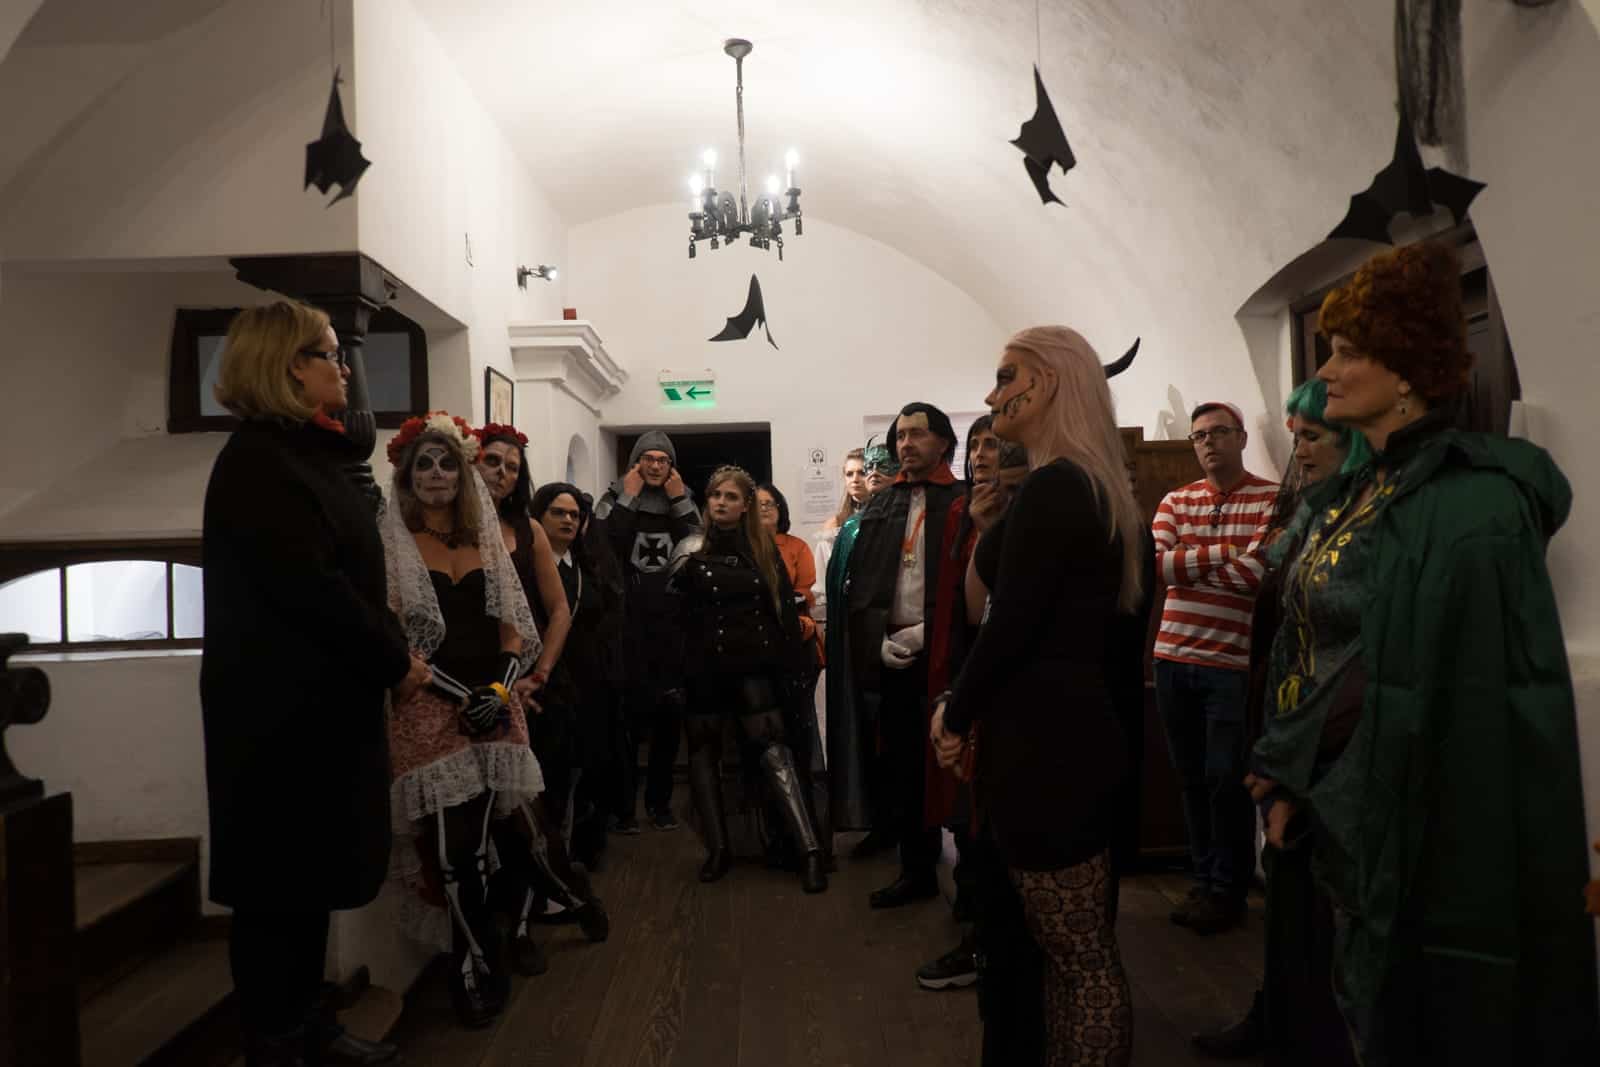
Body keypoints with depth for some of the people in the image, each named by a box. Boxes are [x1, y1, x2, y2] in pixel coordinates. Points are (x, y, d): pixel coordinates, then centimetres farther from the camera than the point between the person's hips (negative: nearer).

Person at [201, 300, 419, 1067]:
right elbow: (307, 587, -23)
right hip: (282, 708, -9)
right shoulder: (256, 461, -14)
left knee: (312, 873, 16)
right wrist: (395, 661, -13)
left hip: (323, 702, 9)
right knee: (278, 880, 2)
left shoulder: (308, 455, 14)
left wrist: (393, 650, 1)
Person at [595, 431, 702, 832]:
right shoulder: (615, 500, 3)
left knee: (670, 719, 8)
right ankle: (623, 805, 7)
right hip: (627, 628, -3)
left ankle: (660, 801, 22)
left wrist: (679, 501, -6)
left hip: (673, 627, 3)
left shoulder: (683, 502, 11)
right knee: (629, 717, -5)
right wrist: (629, 500, -11)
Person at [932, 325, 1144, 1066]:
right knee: (1079, 951, 18)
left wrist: (955, 715, -5)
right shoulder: (1089, 485, 14)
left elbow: (1011, 624, -18)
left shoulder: (1050, 487, -16)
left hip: (1041, 740, -10)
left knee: (1079, 958, 2)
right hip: (1070, 728, 10)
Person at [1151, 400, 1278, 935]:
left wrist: (1185, 565, -7)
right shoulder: (1175, 501, 10)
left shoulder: (1272, 500, -5)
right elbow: (1154, 564, -5)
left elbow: (1255, 574, -18)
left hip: (1233, 661, -5)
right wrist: (1225, 553, -13)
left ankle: (1228, 890, 19)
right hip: (1174, 658, 5)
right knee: (1191, 779, 14)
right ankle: (1203, 880, 28)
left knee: (1227, 781, 1)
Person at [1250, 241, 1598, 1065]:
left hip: (1421, 827, -8)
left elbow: (1487, 702, -22)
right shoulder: (1353, 495, 8)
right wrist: (1289, 776, 7)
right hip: (1346, 812, 8)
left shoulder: (1471, 500, -19)